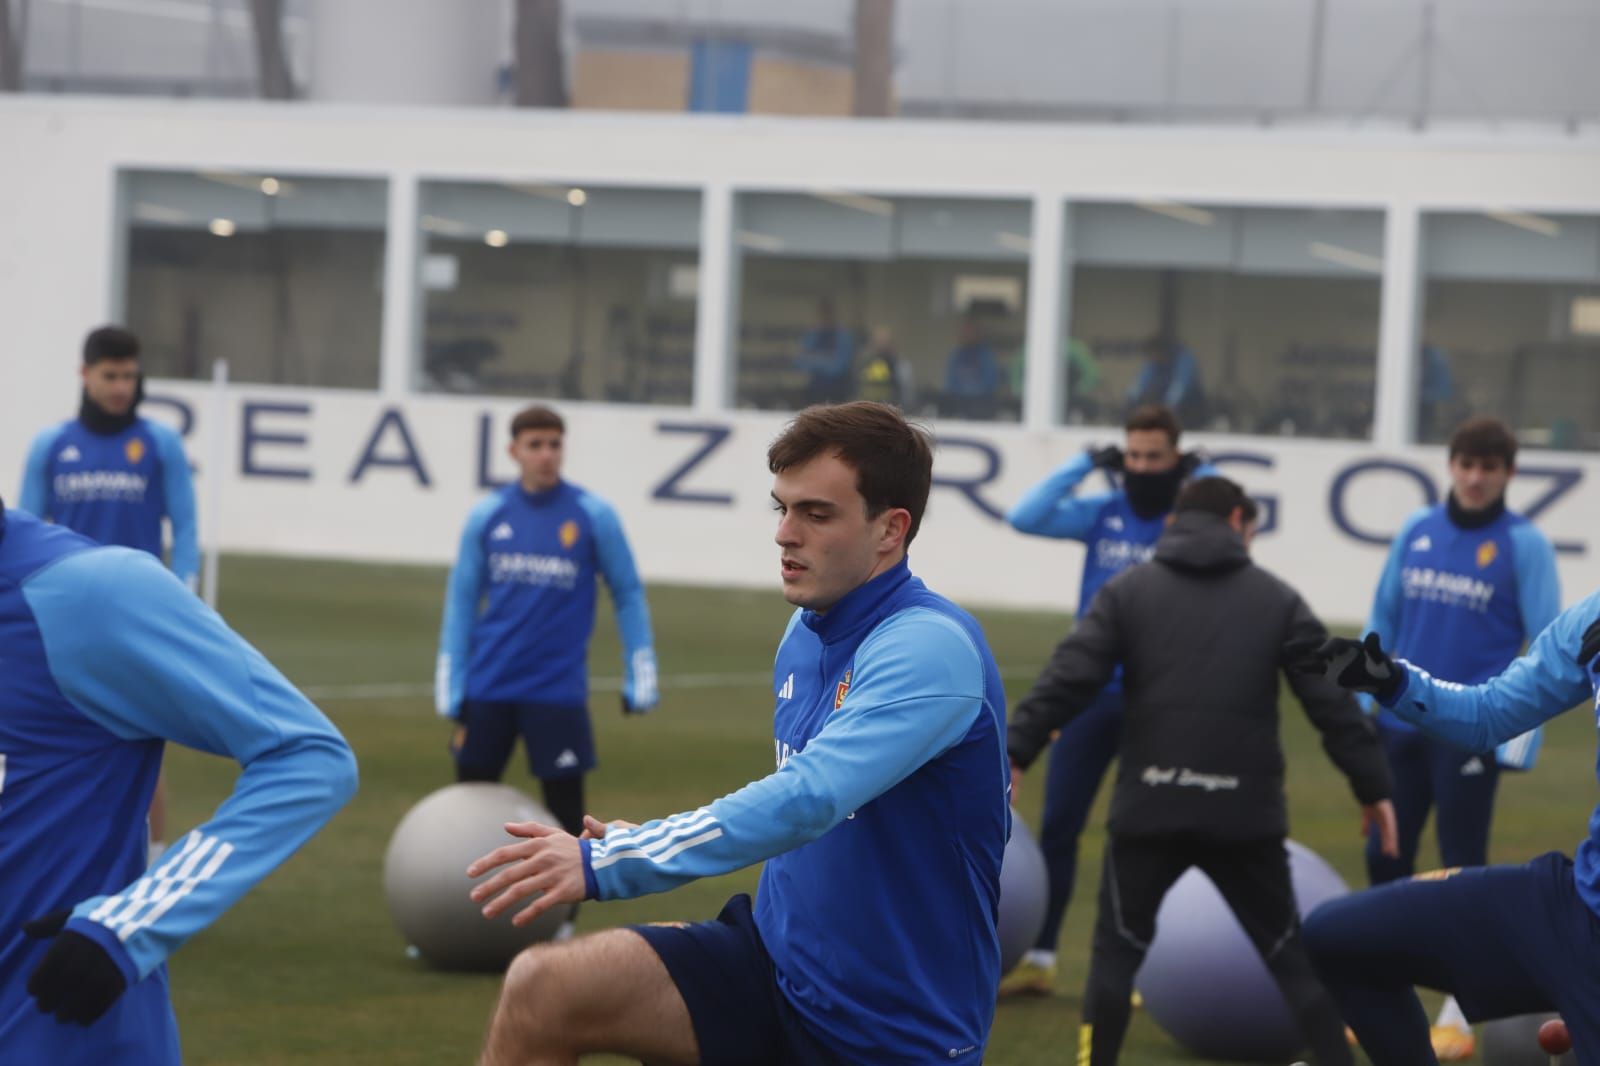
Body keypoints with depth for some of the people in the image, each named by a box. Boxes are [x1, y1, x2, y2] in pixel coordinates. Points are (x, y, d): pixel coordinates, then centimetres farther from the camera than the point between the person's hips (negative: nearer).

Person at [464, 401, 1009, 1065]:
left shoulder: (932, 648, -19)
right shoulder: (804, 634, 7)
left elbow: (807, 799, -32)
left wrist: (604, 864, -34)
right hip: (773, 961, 7)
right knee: (540, 990, -14)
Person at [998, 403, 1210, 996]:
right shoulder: (1102, 515, 4)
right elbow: (1024, 518, -6)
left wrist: (1204, 477, -12)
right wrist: (1085, 464, -4)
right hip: (1092, 694, 2)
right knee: (1058, 824, 1)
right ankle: (1038, 958, 7)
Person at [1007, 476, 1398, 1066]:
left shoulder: (1129, 589, 7)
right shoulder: (1277, 598, 7)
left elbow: (1069, 678, -4)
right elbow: (1332, 700, 3)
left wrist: (1015, 752, -3)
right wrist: (1372, 786, 8)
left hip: (1150, 806, 0)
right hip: (1245, 812, 0)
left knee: (1119, 944, 13)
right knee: (1287, 949, 13)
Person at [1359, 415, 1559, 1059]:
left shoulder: (1524, 544, -6)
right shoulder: (1416, 532, 6)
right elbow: (1383, 621, 13)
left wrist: (1521, 734, -12)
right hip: (1401, 723, 5)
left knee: (1461, 864, 0)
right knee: (1385, 857, 9)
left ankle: (1461, 1014, 8)